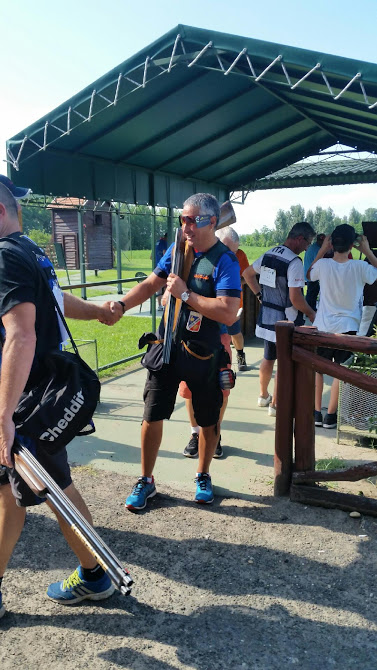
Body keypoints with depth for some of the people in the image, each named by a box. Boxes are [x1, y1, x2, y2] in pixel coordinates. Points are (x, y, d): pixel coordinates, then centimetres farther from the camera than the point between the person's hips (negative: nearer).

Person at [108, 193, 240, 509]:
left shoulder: (224, 260, -14)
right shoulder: (176, 249, 4)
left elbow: (228, 313, -26)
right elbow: (150, 284, 7)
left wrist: (185, 294, -24)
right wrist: (122, 305, -10)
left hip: (204, 355, -4)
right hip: (167, 348, 4)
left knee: (208, 421, 13)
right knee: (152, 415, 6)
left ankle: (203, 477, 36)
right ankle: (146, 481, 24)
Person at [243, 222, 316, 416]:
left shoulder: (268, 254, 6)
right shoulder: (294, 262, -19)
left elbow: (247, 273, 19)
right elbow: (295, 298, -23)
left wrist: (260, 295, 20)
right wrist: (311, 314, -7)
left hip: (266, 317, 8)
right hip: (285, 321, -8)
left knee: (268, 358, 21)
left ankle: (263, 396, 36)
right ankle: (275, 405, 13)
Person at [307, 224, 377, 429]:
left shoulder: (323, 264, -9)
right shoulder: (360, 267, -13)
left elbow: (309, 274, 14)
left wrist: (322, 250, 13)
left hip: (322, 326, 2)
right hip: (347, 327, -2)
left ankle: (316, 413, 20)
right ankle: (330, 416, 13)